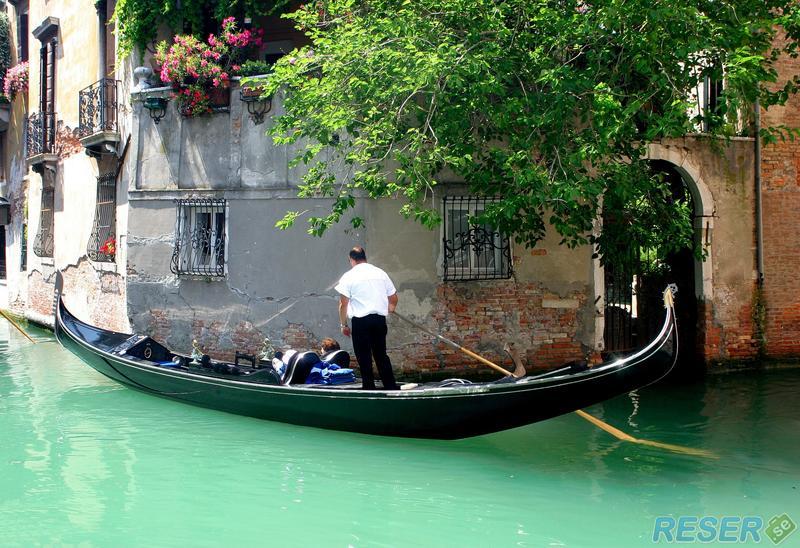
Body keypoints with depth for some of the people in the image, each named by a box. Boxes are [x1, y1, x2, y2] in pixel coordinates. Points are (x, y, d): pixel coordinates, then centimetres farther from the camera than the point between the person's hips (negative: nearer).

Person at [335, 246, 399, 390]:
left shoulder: (349, 276, -2)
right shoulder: (381, 273, 10)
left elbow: (343, 304, -6)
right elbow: (393, 298, 16)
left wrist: (343, 325, 3)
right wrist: (389, 308, 35)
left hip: (360, 320, -4)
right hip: (380, 319, 4)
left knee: (364, 357, 2)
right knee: (381, 355, 13)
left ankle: (369, 387, 2)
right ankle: (391, 386, 12)